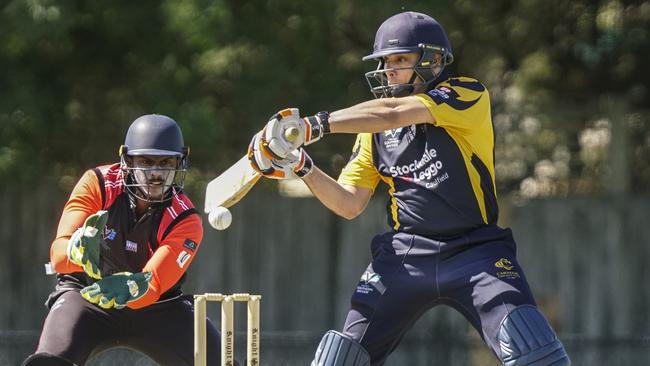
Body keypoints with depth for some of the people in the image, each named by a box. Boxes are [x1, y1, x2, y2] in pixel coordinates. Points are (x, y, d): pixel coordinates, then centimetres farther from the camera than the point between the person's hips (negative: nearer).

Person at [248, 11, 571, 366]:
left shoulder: (468, 95, -5)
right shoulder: (374, 130, 13)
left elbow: (393, 114, -19)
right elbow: (349, 204, 11)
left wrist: (313, 125, -23)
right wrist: (302, 167, -5)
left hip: (477, 252, -4)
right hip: (405, 254, 4)